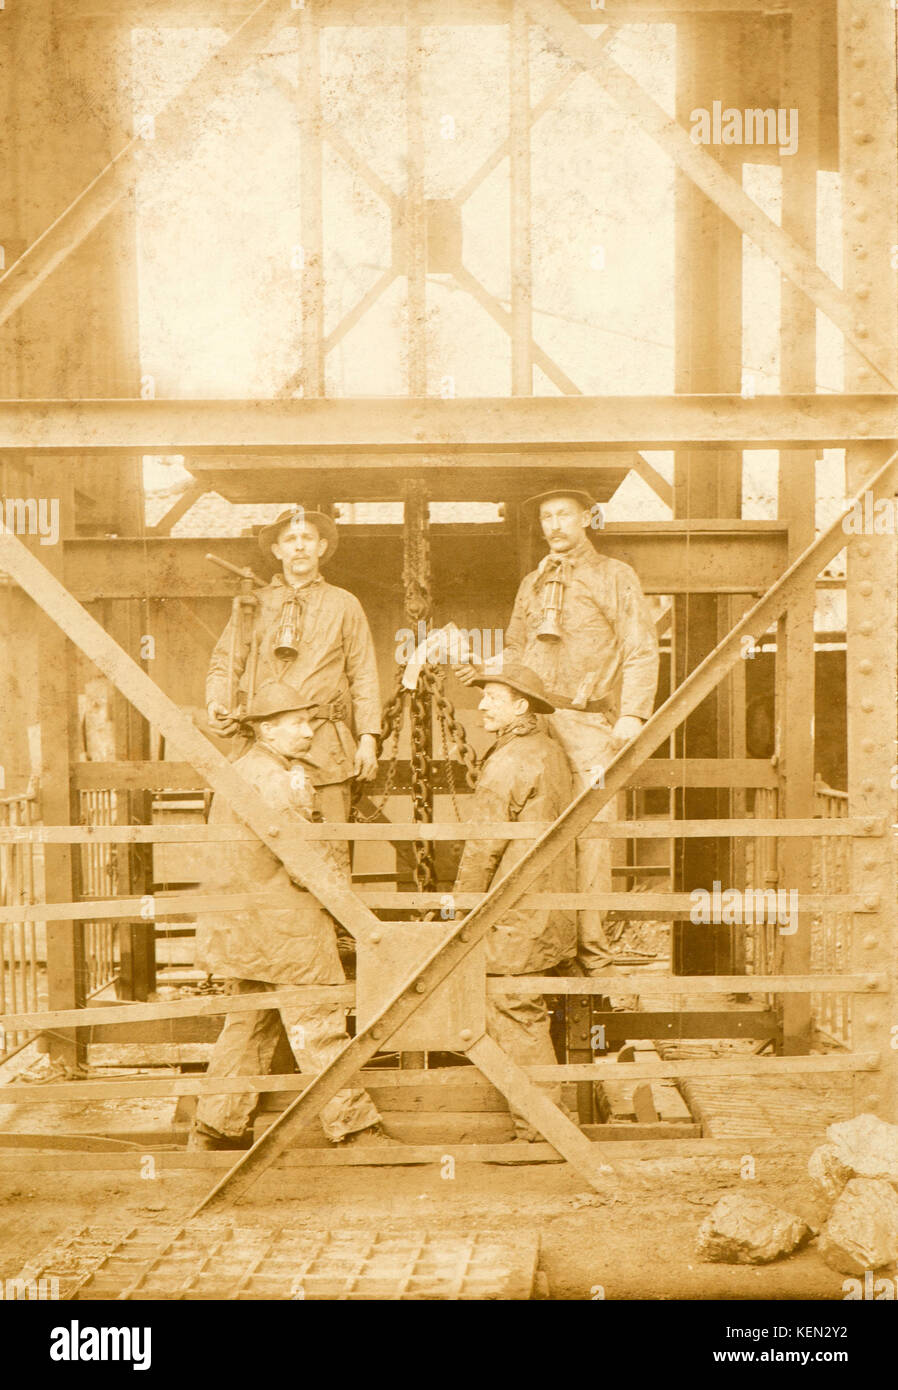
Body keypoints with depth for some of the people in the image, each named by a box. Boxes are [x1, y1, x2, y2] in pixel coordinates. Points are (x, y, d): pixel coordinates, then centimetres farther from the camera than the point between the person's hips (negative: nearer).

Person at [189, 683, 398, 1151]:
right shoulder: (285, 778, -16)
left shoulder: (239, 769, 16)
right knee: (317, 1025, -3)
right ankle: (353, 1126, 3)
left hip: (237, 921, 10)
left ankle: (217, 1128, 22)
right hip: (282, 921, -10)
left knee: (248, 1021, 17)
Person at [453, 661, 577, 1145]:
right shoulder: (551, 750, 13)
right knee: (528, 1021, 16)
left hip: (513, 921, -10)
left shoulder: (508, 763, -16)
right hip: (548, 917, 10)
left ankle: (537, 1133, 6)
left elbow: (482, 851, -15)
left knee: (515, 1022, -1)